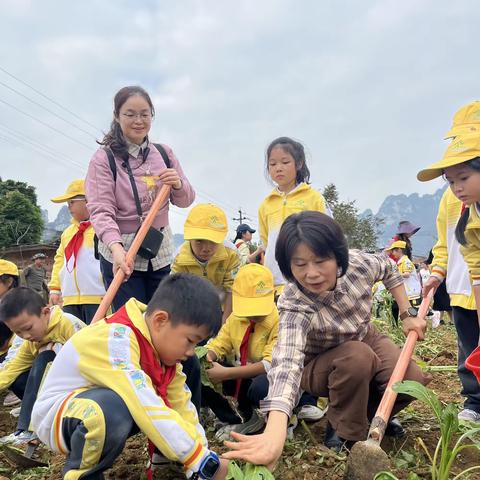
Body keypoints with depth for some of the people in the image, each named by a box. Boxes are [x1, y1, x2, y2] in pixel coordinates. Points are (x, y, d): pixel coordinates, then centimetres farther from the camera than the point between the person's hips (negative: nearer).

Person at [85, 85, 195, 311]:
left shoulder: (164, 153, 7)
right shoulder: (104, 158, -7)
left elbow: (186, 200, 10)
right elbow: (100, 210, -16)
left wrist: (178, 184, -15)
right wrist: (115, 247, -34)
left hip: (160, 252, 4)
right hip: (121, 255, -4)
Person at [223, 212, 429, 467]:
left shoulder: (358, 263, -27)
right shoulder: (294, 306, -39)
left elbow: (388, 267, -1)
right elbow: (287, 361, -57)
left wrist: (407, 315, -3)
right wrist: (275, 432, -73)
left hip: (367, 339, 4)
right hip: (320, 365, -4)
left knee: (412, 380, -19)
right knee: (358, 356, -35)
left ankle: (369, 412, 12)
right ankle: (344, 429, -8)